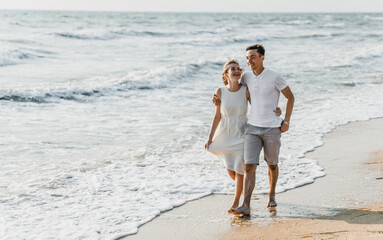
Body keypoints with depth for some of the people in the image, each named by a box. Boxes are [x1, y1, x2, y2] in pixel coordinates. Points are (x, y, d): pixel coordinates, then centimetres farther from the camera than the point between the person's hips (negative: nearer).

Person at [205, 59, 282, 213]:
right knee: (230, 170, 3)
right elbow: (217, 116, 1)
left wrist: (275, 111, -19)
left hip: (242, 134, -1)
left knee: (239, 169, -3)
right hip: (226, 135, 2)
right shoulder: (220, 92, -7)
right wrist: (210, 138, 0)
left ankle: (236, 201, 15)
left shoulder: (246, 91, -10)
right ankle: (244, 187, 36)